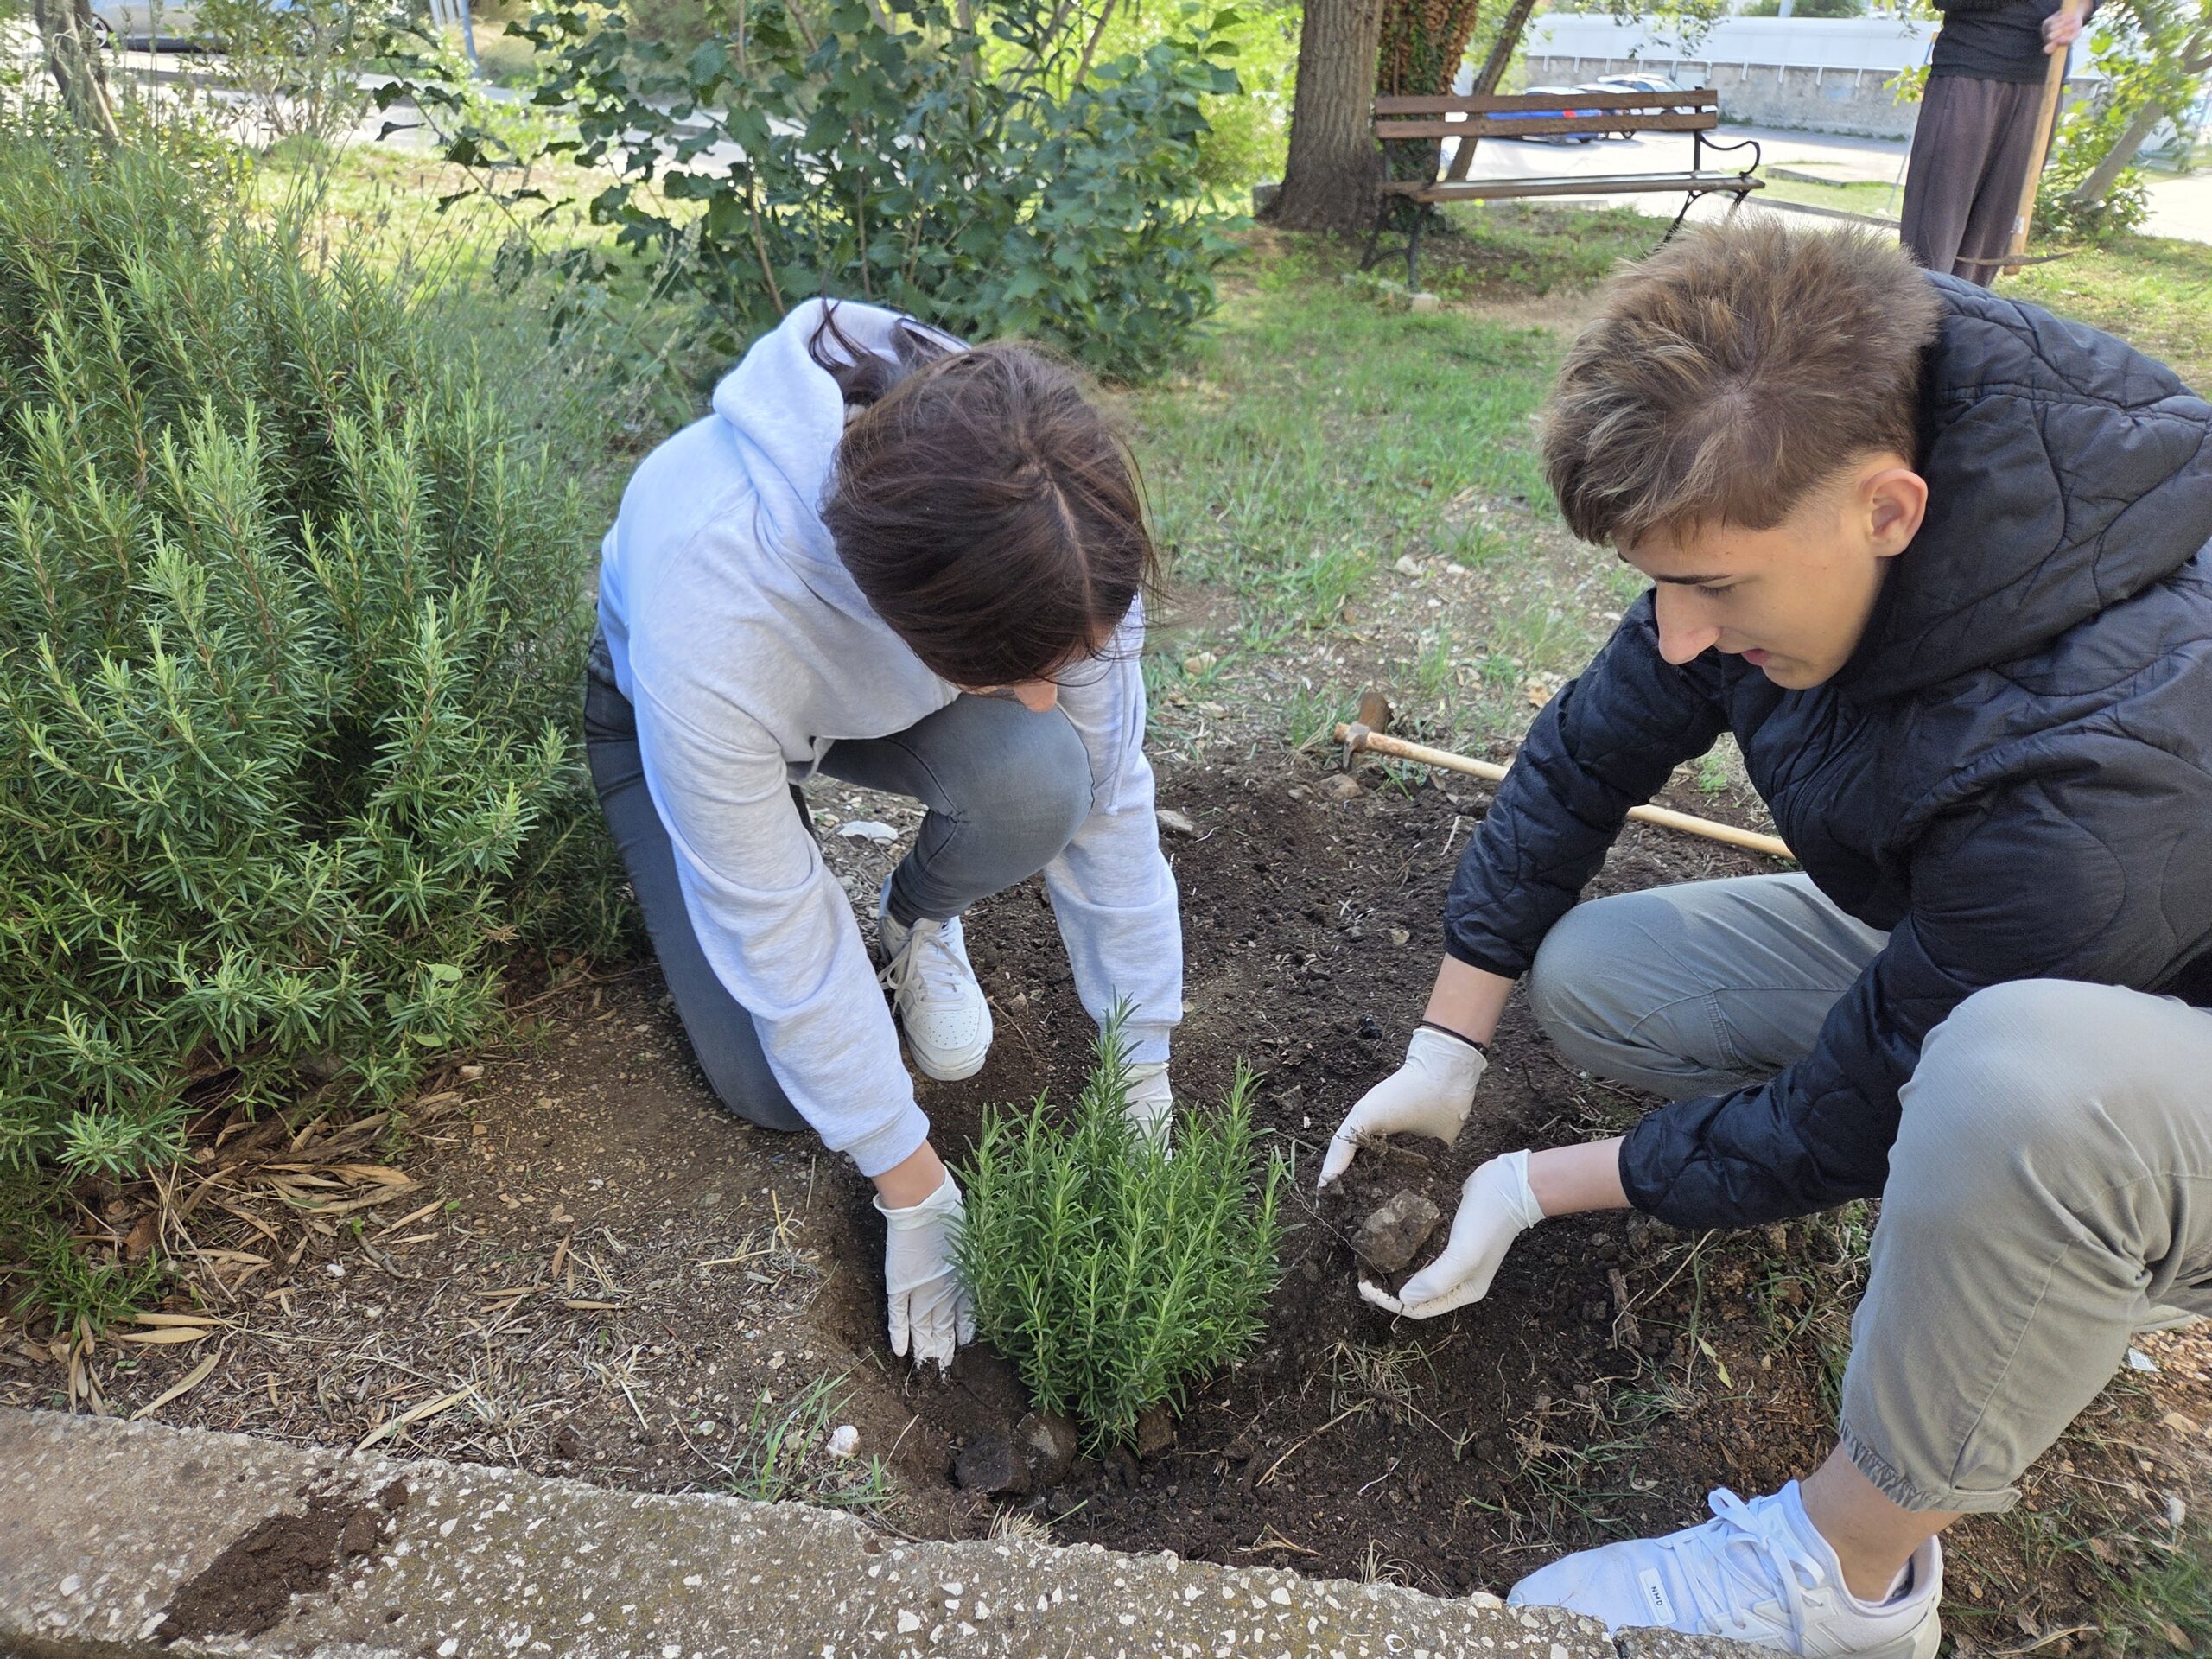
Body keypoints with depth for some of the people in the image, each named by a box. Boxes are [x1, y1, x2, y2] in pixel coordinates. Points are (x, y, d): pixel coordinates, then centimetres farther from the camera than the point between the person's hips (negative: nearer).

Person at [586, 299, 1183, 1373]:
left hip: (895, 701, 2)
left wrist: (1145, 1092, -16)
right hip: (661, 710, -2)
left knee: (1037, 780, -31)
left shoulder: (1065, 533, -35)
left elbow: (1108, 802, -22)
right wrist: (916, 1195, -21)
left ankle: (917, 920, 3)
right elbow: (776, 936, -32)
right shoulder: (708, 614, -44)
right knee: (776, 1088, -10)